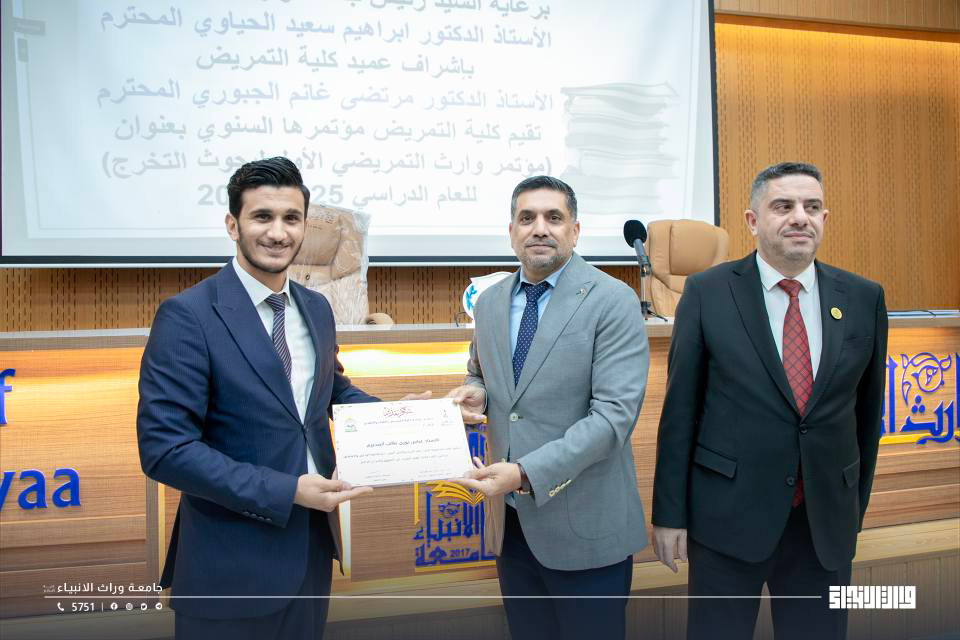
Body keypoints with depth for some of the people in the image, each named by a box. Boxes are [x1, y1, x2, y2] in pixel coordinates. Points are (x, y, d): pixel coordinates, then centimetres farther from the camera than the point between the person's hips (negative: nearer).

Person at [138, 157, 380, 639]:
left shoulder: (316, 308, 5)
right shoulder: (188, 316, -16)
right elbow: (164, 448, -21)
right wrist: (287, 491, -23)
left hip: (313, 543, 6)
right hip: (232, 563, -6)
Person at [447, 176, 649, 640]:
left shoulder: (613, 301, -11)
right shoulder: (490, 302, 7)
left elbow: (614, 413, -19)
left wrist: (525, 473, -26)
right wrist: (475, 392, -2)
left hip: (583, 526, -5)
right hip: (510, 521, 5)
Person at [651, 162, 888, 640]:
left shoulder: (864, 298, 1)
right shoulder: (707, 292, -6)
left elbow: (867, 410, 9)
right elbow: (680, 409, -5)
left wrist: (856, 506, 14)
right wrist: (670, 513, -4)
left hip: (826, 522, 3)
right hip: (728, 515, -2)